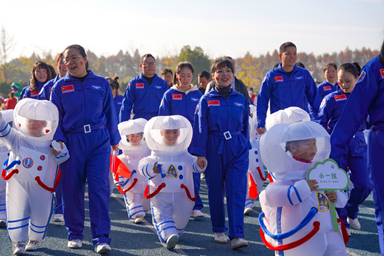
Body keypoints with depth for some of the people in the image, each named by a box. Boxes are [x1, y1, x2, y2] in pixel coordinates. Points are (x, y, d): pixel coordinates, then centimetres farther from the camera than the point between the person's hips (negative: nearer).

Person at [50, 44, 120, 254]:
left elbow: (110, 112, 12)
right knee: (72, 189, 6)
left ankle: (101, 238, -4)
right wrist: (58, 139, -7)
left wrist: (114, 139, 12)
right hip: (72, 142, 1)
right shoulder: (60, 86, 6)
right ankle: (74, 234, 22)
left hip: (99, 141, 0)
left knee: (99, 187, -7)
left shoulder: (101, 84, 7)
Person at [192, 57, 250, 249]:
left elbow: (245, 126, 14)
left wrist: (246, 148, 13)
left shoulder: (241, 99, 7)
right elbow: (200, 127, -1)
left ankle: (237, 235, -11)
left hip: (237, 149, 1)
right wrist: (200, 153, -6)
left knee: (237, 192, -9)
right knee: (216, 192, 8)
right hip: (214, 149, -1)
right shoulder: (206, 100, 1)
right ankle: (218, 231, 24)